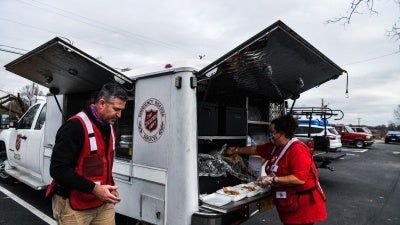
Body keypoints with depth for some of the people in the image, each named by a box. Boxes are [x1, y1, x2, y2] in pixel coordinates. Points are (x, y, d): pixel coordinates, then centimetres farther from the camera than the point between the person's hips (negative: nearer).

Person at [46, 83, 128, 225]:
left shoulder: (109, 128, 7)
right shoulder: (75, 126, -20)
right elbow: (58, 169, -23)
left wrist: (110, 188, 6)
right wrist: (93, 189, -25)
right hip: (74, 205, -7)